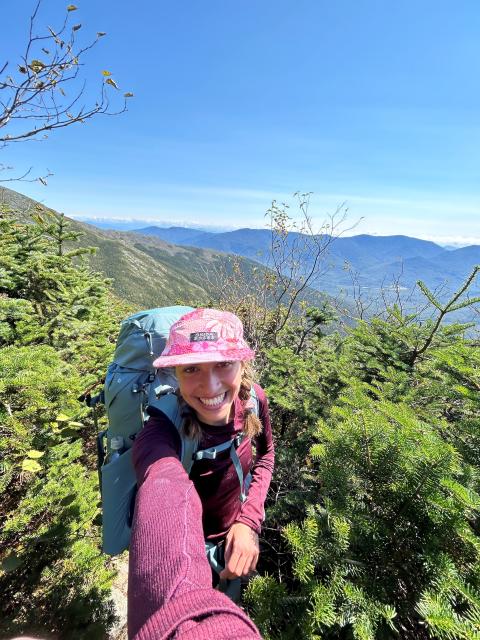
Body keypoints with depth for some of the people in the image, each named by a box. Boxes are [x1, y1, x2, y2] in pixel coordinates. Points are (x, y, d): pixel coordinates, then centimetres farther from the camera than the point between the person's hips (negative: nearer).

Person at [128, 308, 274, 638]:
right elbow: (164, 510, -60)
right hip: (189, 548, -4)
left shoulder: (253, 399, -24)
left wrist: (249, 520, -18)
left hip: (235, 537, 4)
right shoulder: (162, 432, -39)